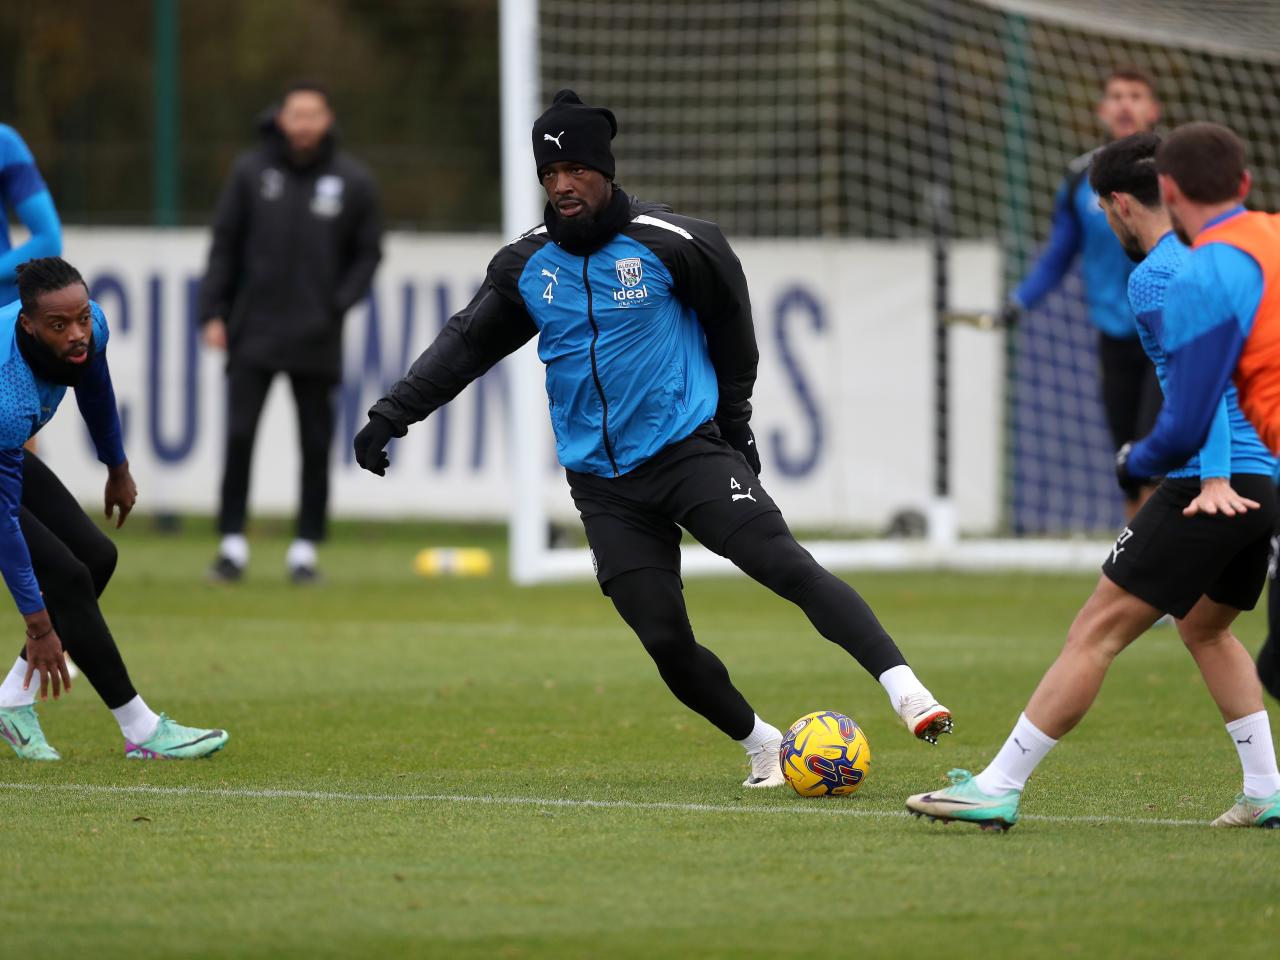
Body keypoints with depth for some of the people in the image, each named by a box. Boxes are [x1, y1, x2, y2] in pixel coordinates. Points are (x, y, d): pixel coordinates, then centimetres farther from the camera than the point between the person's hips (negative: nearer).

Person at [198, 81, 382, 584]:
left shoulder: (353, 181, 2)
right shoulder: (251, 171, 3)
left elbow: (368, 253, 8)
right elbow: (224, 245, 6)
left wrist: (337, 305, -5)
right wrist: (214, 313, -1)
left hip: (316, 338, 0)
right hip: (253, 332, 0)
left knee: (316, 444, 3)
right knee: (238, 435, -5)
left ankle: (306, 547, 11)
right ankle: (232, 542, 2)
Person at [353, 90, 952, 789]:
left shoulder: (671, 245, -6)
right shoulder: (525, 266, 5)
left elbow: (732, 329, 9)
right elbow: (467, 344, 12)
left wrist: (733, 419, 11)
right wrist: (392, 413, 3)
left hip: (688, 452, -3)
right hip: (603, 486, 3)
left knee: (785, 565, -22)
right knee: (666, 643, -4)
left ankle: (903, 689, -29)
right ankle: (763, 747, 16)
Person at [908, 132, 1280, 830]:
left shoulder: (1157, 274, -8)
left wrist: (1214, 478, -25)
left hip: (1215, 482, -9)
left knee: (1097, 630, -6)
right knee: (1204, 627, 28)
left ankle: (998, 788, -6)